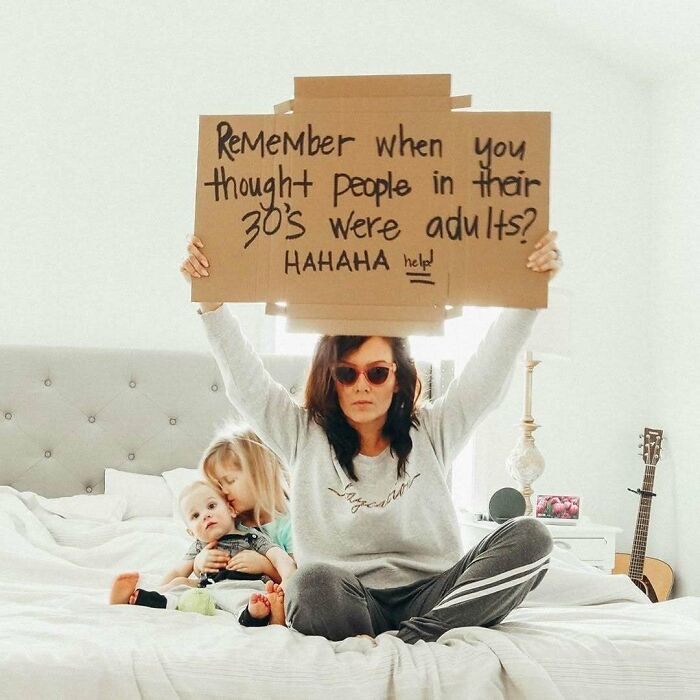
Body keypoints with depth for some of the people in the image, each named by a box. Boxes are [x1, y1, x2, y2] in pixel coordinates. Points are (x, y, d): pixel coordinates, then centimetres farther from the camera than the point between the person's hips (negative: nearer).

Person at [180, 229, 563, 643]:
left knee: (528, 537, -25)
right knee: (315, 582, -39)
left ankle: (410, 639, -33)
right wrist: (210, 302, -12)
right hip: (344, 604, -2)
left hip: (430, 600, 3)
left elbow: (490, 371, 2)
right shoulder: (305, 435, 11)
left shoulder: (432, 431, 12)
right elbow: (245, 380, 2)